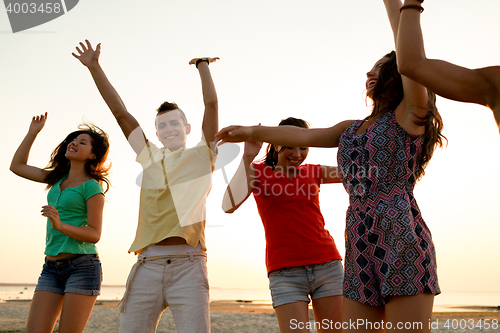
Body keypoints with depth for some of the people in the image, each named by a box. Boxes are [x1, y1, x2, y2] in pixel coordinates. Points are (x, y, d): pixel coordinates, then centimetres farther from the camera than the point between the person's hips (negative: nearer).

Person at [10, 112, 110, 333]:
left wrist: (60, 225, -27)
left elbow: (94, 234, -12)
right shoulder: (58, 178, 14)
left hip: (82, 267, -6)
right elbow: (17, 166, 21)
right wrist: (33, 133, 15)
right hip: (51, 268, 6)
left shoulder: (91, 187, -7)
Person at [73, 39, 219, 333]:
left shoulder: (201, 156, 14)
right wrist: (95, 68, 21)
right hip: (147, 264, 3)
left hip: (188, 264, -3)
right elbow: (120, 112, 21)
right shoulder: (150, 157, 22)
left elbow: (211, 103, 7)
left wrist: (203, 64, 14)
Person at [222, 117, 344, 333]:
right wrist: (247, 157, -19)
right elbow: (229, 206, -13)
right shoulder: (257, 172, 4)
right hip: (285, 272, -3)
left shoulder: (313, 172, 13)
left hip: (327, 264, 3)